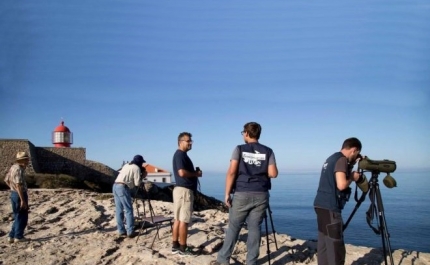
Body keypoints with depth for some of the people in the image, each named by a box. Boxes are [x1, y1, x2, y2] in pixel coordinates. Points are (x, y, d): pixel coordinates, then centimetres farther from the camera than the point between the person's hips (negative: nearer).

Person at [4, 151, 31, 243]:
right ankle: (18, 236, 10)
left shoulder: (13, 167, 9)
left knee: (17, 217, 18)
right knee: (22, 217, 4)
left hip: (13, 194, 9)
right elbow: (18, 185, -25)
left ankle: (12, 236, 20)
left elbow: (6, 180, 19)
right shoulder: (19, 169, -20)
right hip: (20, 195, -9)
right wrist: (22, 200, -23)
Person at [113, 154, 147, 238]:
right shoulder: (136, 168, 0)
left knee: (119, 210, 10)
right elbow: (137, 183, -3)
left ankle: (121, 231, 15)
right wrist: (142, 176, 12)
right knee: (128, 210, -2)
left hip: (115, 186, 8)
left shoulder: (127, 165, 23)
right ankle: (130, 232, -2)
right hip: (123, 188, -8)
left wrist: (139, 176, 20)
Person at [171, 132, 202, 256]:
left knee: (178, 219, 12)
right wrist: (196, 174, -10)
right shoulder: (180, 154, -13)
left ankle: (175, 245, 18)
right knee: (184, 220, -5)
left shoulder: (182, 155, 19)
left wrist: (195, 172, 7)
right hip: (184, 190, -11)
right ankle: (183, 248, 0)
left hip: (181, 189, 11)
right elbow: (182, 172, -24)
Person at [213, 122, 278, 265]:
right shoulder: (268, 151, 5)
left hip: (242, 194, -2)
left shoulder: (239, 149, -1)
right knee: (254, 228, 6)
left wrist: (227, 193, -4)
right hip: (261, 195, 2)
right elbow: (273, 173, -2)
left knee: (233, 227, 8)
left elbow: (231, 172, -9)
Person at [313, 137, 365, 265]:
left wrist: (351, 165, 17)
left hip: (321, 204, 9)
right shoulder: (342, 160, -11)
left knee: (324, 244, 12)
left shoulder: (331, 158, 17)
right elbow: (341, 185, -21)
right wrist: (352, 178, -2)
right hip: (330, 207, -9)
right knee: (336, 248, -4)